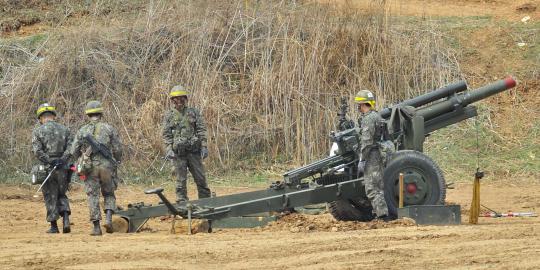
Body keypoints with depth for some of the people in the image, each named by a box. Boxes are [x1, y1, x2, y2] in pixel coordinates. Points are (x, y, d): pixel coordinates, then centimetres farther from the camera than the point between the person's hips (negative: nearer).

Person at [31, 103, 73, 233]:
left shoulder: (38, 131, -1)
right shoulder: (65, 130, 7)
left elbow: (37, 151, -13)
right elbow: (71, 149, -4)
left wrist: (50, 162, -14)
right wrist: (61, 160, -13)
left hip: (47, 169, -2)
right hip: (63, 169, 2)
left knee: (50, 198, 7)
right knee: (62, 196, 15)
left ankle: (54, 226, 9)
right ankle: (66, 221, -4)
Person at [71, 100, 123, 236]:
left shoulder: (82, 131, 5)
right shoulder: (109, 128, 2)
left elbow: (74, 152, 6)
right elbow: (118, 149, -1)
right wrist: (117, 161, 17)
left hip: (90, 168, 0)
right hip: (106, 166, 0)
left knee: (93, 196, 5)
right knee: (109, 194, 16)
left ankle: (96, 227, -1)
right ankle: (108, 218, -6)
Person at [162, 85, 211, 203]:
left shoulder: (194, 112, 8)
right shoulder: (169, 115, 6)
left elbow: (201, 130, 4)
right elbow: (166, 135, 3)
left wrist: (204, 146, -5)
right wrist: (169, 149, -10)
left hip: (194, 150, 1)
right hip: (179, 153, -1)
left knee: (200, 177, 3)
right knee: (181, 180, 1)